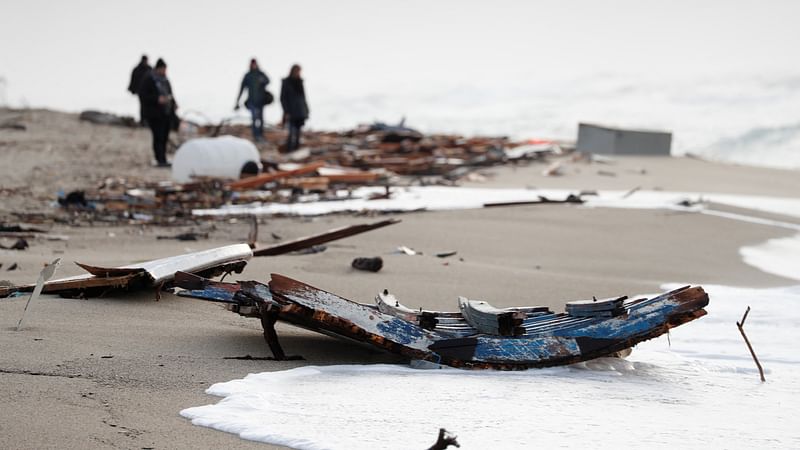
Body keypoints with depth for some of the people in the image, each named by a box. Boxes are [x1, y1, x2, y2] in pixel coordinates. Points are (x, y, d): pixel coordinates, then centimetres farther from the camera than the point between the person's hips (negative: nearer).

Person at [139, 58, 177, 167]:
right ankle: (160, 160, -14)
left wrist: (173, 103, 8)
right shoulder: (148, 80, -6)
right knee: (158, 137, -11)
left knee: (164, 137, 6)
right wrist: (157, 99, -22)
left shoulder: (165, 80, 16)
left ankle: (163, 160, 11)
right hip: (155, 114, -7)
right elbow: (142, 95, -11)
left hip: (167, 113, 7)